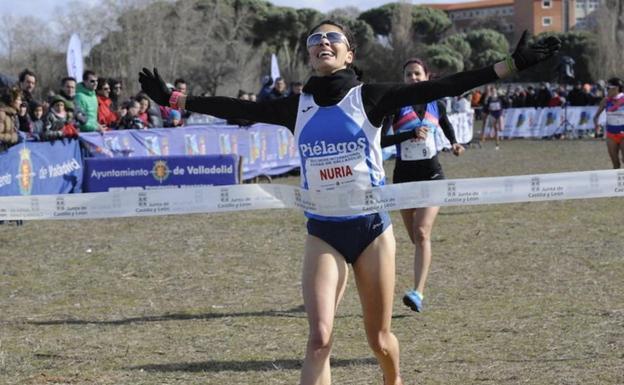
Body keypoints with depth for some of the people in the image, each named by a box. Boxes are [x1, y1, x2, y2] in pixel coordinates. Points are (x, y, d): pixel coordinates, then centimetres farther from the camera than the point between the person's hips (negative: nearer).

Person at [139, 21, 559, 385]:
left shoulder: (369, 98, -4)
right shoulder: (297, 107, 4)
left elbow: (440, 87, -10)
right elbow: (238, 109, 9)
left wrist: (512, 64, -17)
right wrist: (173, 98, 9)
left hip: (372, 228, -1)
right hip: (323, 233, 1)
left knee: (379, 338, 9)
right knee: (320, 338, -14)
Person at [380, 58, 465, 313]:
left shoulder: (436, 105, 4)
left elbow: (448, 129, 23)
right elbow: (380, 140, -15)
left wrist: (455, 145, 4)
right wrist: (410, 134, -24)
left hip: (431, 176, -1)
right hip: (404, 176, 1)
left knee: (422, 233, -17)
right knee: (415, 238, 8)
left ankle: (418, 293, -26)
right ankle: (419, 289, 30)